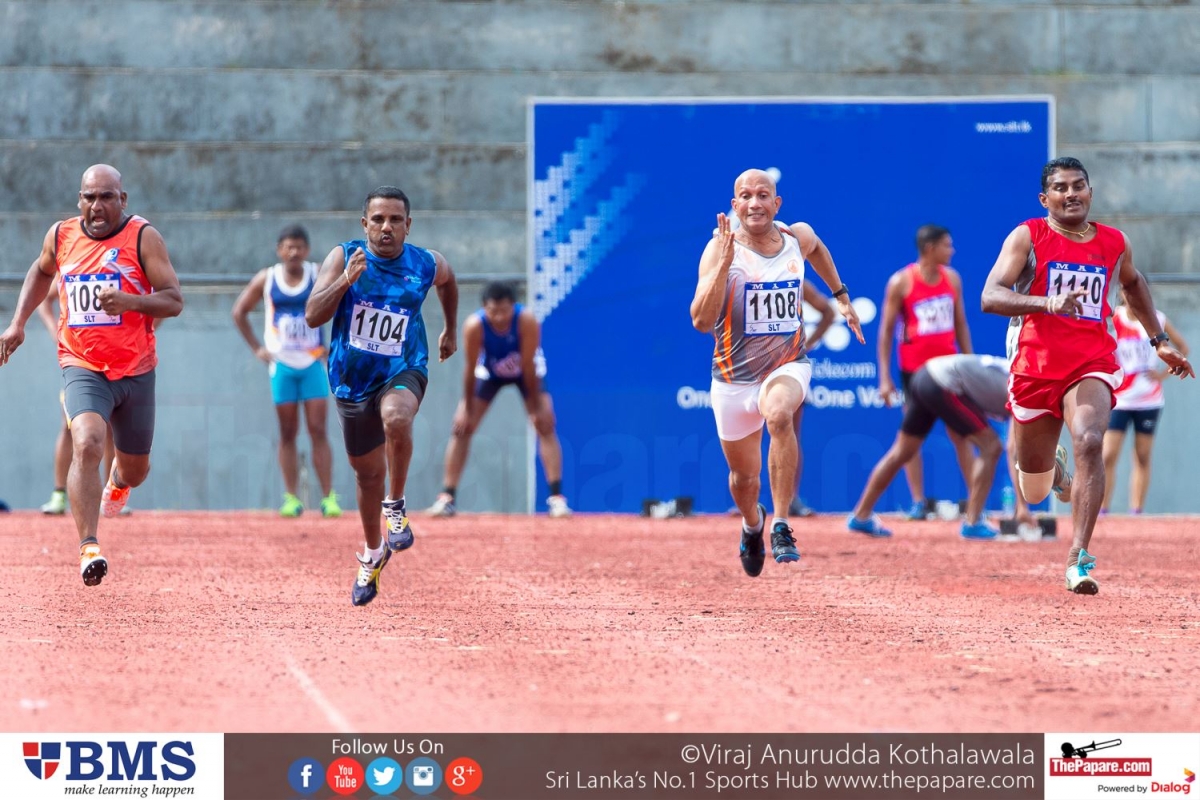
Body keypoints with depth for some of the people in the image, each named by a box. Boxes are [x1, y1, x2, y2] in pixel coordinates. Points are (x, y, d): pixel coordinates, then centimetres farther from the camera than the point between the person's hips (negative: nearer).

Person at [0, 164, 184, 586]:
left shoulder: (143, 237, -8)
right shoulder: (60, 235, 1)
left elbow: (174, 301, -11)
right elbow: (41, 271, 24)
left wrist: (128, 301, -29)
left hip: (136, 372, 0)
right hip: (83, 368, 0)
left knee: (135, 470, 16)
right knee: (86, 445, -27)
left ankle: (117, 482, 55)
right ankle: (88, 547, -28)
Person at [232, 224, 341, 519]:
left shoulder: (320, 276, -2)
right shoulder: (266, 279, 1)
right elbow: (239, 312, 11)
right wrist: (256, 348, 5)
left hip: (313, 362, -1)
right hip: (282, 364, 1)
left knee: (318, 430, -5)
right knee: (287, 433, 2)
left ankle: (328, 497, -5)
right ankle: (291, 498, 4)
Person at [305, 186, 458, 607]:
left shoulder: (427, 265, -5)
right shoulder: (343, 257, -10)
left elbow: (448, 282, 21)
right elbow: (313, 316, -19)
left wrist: (451, 330, 29)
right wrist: (347, 280, -32)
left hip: (403, 371, -1)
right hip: (353, 378, 1)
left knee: (396, 419, -37)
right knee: (368, 473, 13)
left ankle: (395, 506, -13)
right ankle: (373, 554, 38)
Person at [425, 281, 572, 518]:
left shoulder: (527, 321, -35)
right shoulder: (474, 326, -34)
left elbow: (528, 366, -29)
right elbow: (470, 368, -24)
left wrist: (536, 408, -22)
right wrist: (467, 408, -17)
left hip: (526, 371, -1)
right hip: (489, 372, 1)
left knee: (546, 425, -15)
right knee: (461, 427, -8)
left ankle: (557, 498, -13)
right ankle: (446, 498, -4)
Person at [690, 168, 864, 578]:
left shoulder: (799, 237, -3)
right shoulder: (719, 249, -15)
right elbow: (701, 320, -28)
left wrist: (842, 296, 25)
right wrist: (724, 263, -35)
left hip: (788, 366, 0)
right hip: (734, 377, 0)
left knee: (779, 414, -36)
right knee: (744, 478, 13)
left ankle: (780, 527, -29)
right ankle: (752, 524, 51)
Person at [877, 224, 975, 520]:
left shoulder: (952, 278, 6)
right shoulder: (901, 282, -7)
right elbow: (886, 331, -5)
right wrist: (885, 378, -9)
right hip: (914, 369, -4)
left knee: (960, 434, 3)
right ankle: (918, 502, 5)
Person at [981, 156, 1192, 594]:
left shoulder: (1114, 244, 8)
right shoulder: (1027, 237, -3)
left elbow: (1133, 283, 32)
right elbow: (990, 297, -16)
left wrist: (1159, 341, 28)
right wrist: (1046, 303, -31)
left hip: (1092, 365, 1)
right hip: (1035, 365, -1)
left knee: (1089, 442, -30)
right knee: (1034, 495, 10)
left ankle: (1078, 558, -30)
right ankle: (1053, 468, 51)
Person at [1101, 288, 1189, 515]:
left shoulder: (1157, 320, 1)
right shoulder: (1111, 320, -4)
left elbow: (1182, 347, 12)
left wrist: (1165, 374, 1)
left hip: (1149, 400, 2)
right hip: (1118, 400, -2)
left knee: (1142, 457, 4)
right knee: (1108, 456, -9)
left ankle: (1137, 511, 9)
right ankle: (1101, 511, -4)